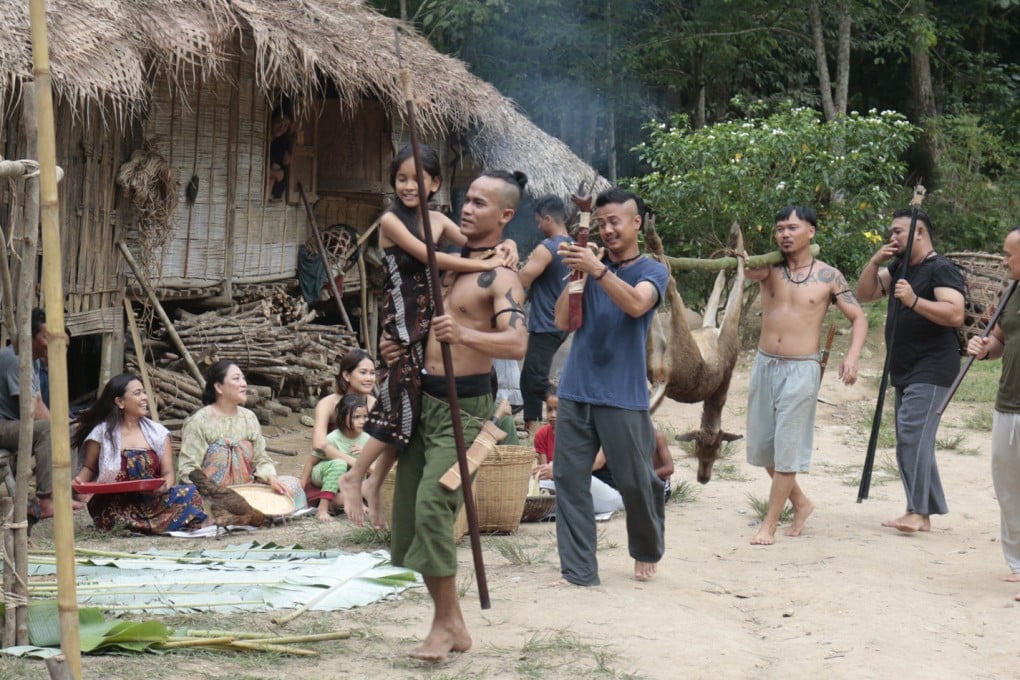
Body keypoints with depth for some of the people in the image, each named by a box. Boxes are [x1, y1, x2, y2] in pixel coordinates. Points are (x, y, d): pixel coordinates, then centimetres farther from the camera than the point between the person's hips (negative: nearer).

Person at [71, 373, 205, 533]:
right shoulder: (102, 433, 6)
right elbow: (89, 468, 15)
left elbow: (168, 473, 7)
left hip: (152, 501, 2)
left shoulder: (157, 432, 12)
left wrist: (165, 485, -17)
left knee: (189, 492, -27)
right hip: (115, 505, -1)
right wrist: (79, 480, -9)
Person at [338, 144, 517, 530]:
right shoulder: (391, 221, -10)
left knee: (411, 410, 8)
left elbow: (475, 245, 8)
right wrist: (486, 264, -22)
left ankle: (375, 486, 20)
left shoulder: (438, 221, 10)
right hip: (401, 322, -6)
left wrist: (503, 247, -14)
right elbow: (430, 257, -20)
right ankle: (354, 478, 7)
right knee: (402, 408, -7)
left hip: (429, 322, 6)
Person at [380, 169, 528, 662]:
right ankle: (452, 624, 17)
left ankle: (445, 625, -9)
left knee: (432, 506, -20)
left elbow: (517, 343, -27)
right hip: (423, 397, 8)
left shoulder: (501, 277, -11)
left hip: (463, 405, -8)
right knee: (409, 510, 7)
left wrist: (464, 335, -44)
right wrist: (395, 342, 9)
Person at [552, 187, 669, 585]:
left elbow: (636, 304, -22)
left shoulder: (652, 271, 1)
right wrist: (575, 275, -9)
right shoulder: (590, 268, 10)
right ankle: (578, 570, 3)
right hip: (575, 392, 4)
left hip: (623, 397, -3)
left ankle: (648, 553, 28)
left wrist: (596, 269, -31)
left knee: (635, 482, 3)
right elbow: (562, 321, 1)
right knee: (569, 479, -1)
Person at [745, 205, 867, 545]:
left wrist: (852, 356, -14)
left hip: (802, 368, -4)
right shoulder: (770, 268, 2)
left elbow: (859, 318, 2)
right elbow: (750, 271, -22)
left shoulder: (828, 277, -3)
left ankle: (769, 525, 4)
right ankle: (801, 503, 31)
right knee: (761, 446, 11)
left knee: (787, 449, -4)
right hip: (765, 364, 4)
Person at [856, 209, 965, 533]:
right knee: (913, 440, 12)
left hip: (931, 371, -10)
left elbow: (955, 314, -24)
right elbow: (864, 294, 14)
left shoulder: (942, 269, -12)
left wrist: (914, 301, -32)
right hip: (905, 370, 10)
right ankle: (927, 510, 18)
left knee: (912, 433, -19)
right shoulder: (900, 268, 17)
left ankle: (918, 511, -20)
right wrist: (875, 261, 0)